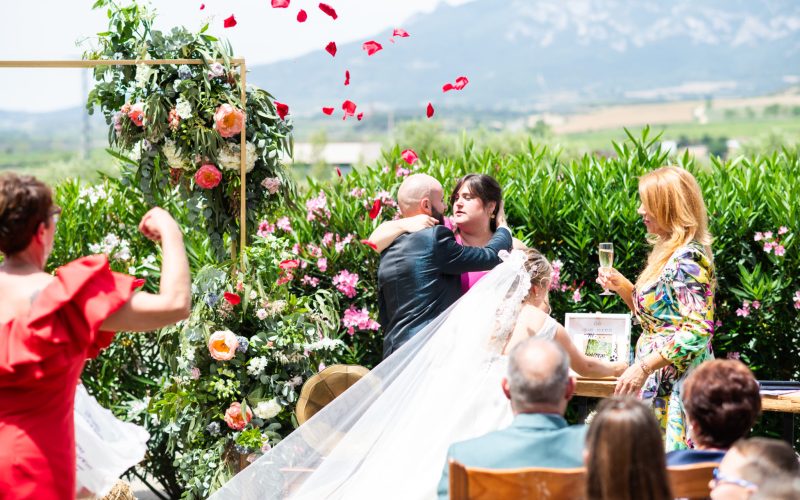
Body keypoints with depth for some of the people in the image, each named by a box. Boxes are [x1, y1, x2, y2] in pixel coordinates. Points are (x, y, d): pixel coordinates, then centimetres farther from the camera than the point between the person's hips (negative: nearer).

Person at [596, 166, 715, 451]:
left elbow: (698, 330, -22)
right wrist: (623, 287, 9)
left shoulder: (687, 259, -14)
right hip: (658, 380, 10)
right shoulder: (667, 251, 17)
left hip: (676, 381, -10)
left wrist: (643, 366, -23)